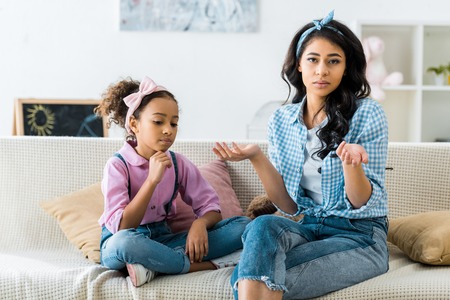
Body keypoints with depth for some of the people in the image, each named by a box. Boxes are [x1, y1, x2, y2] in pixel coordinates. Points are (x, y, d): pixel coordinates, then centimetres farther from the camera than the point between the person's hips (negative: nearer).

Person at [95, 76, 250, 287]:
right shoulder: (117, 165, -11)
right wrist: (152, 179, -27)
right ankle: (209, 265, -24)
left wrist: (200, 223, -24)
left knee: (242, 225, -12)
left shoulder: (178, 163, 1)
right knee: (123, 242, -43)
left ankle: (153, 265, -23)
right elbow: (121, 228, -21)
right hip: (120, 246, -5)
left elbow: (211, 208, 0)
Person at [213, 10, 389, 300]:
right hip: (308, 227, 4)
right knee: (262, 226, -31)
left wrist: (350, 162, -28)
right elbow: (290, 206, 3)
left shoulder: (367, 113, -7)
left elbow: (363, 203, -9)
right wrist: (257, 157, -10)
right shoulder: (281, 120, 4)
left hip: (360, 236, -4)